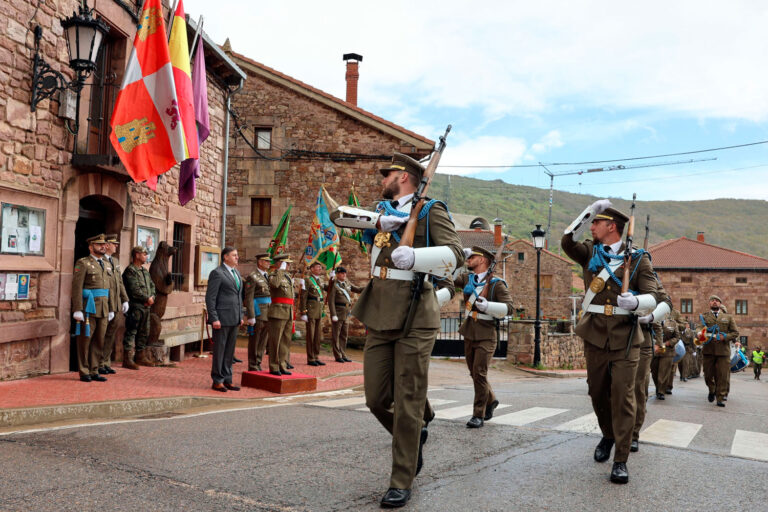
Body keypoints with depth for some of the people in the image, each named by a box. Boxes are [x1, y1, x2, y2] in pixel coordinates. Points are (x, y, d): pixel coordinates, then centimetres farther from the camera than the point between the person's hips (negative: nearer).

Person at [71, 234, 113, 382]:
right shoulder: (83, 263, -4)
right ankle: (84, 372, 9)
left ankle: (94, 371, 17)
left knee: (99, 342, 9)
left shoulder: (106, 266, 17)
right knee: (85, 340, 1)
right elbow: (76, 287, -11)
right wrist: (77, 310, -17)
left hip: (103, 310, 7)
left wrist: (111, 309, 15)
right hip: (88, 308, -6)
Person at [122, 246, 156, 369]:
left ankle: (140, 357, 24)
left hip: (145, 307, 9)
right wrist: (147, 299, -11)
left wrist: (152, 297, 0)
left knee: (144, 333, 14)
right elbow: (134, 290, -17)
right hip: (135, 307, -9)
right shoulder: (130, 271, -9)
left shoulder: (145, 271, 19)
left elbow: (152, 285, 19)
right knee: (131, 332, -6)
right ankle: (128, 359, -4)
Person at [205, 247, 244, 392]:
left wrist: (240, 316, 16)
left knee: (230, 350, 10)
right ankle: (217, 381, 9)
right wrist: (214, 319, -18)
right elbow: (210, 298, -12)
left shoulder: (236, 273, 16)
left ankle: (227, 380, 17)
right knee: (219, 350, 0)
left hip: (234, 319, 8)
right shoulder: (217, 273, -9)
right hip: (221, 318, -8)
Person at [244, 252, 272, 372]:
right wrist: (251, 317, -19)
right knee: (254, 340, 0)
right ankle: (252, 367, 7)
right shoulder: (252, 277, -8)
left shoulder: (268, 277, 16)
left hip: (268, 314, 7)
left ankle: (258, 365, 17)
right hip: (257, 313, -7)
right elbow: (249, 298, -13)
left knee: (263, 340, 9)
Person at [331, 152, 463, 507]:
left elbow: (455, 254, -14)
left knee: (408, 404, -1)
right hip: (379, 318, 6)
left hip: (414, 319, -6)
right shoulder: (382, 211, 18)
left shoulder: (430, 210, -1)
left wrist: (415, 257, -32)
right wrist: (379, 220, -9)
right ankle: (415, 438, 36)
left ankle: (402, 483, 12)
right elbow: (338, 214, 7)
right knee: (377, 399, 8)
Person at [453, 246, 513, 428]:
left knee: (479, 373, -11)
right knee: (474, 373, 15)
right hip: (469, 333, 6)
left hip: (486, 336, -6)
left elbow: (508, 308, -14)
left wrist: (487, 305, -27)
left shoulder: (496, 284, -8)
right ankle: (490, 401, 37)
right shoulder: (467, 279, 10)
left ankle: (479, 415, -2)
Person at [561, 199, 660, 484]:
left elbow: (651, 298, -7)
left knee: (623, 396, -7)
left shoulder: (638, 259, 0)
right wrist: (589, 212, -10)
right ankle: (607, 435, 38)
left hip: (625, 340, -3)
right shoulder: (590, 253, 10)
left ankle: (621, 461, 0)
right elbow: (567, 242, -7)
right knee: (597, 392, 12)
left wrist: (635, 302, -29)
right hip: (595, 338, 3)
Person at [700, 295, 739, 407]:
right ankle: (712, 391, 31)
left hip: (723, 350, 0)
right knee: (708, 374, 6)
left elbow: (735, 332, 9)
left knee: (722, 376, -4)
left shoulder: (728, 317, 14)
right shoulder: (704, 316, 11)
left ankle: (720, 398, 3)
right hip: (708, 350, 0)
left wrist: (724, 337, -8)